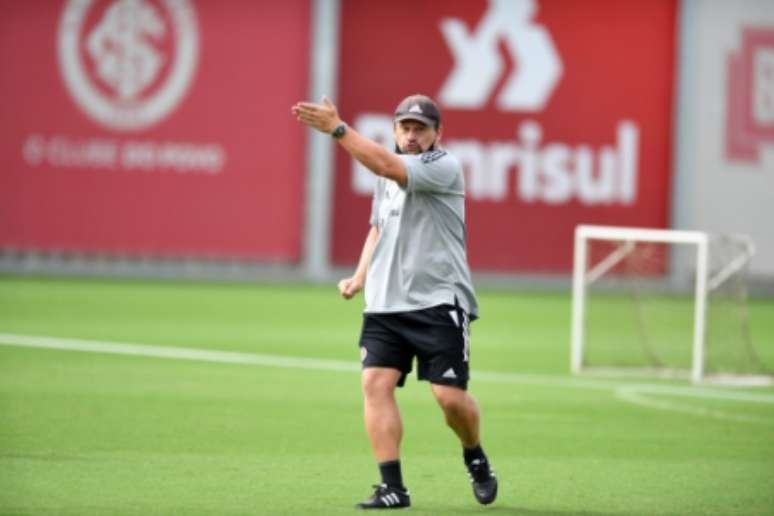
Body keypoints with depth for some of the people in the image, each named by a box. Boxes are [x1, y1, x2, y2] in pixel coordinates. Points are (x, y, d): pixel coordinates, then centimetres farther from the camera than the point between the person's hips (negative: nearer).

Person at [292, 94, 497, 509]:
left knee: (450, 396, -9)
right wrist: (360, 277, 13)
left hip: (438, 303, -6)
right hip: (384, 304, 6)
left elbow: (388, 167, -26)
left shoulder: (444, 167, -9)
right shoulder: (386, 175, 14)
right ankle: (392, 487, -12)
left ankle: (475, 458, 23)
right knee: (375, 382, -12)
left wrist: (338, 129, -30)